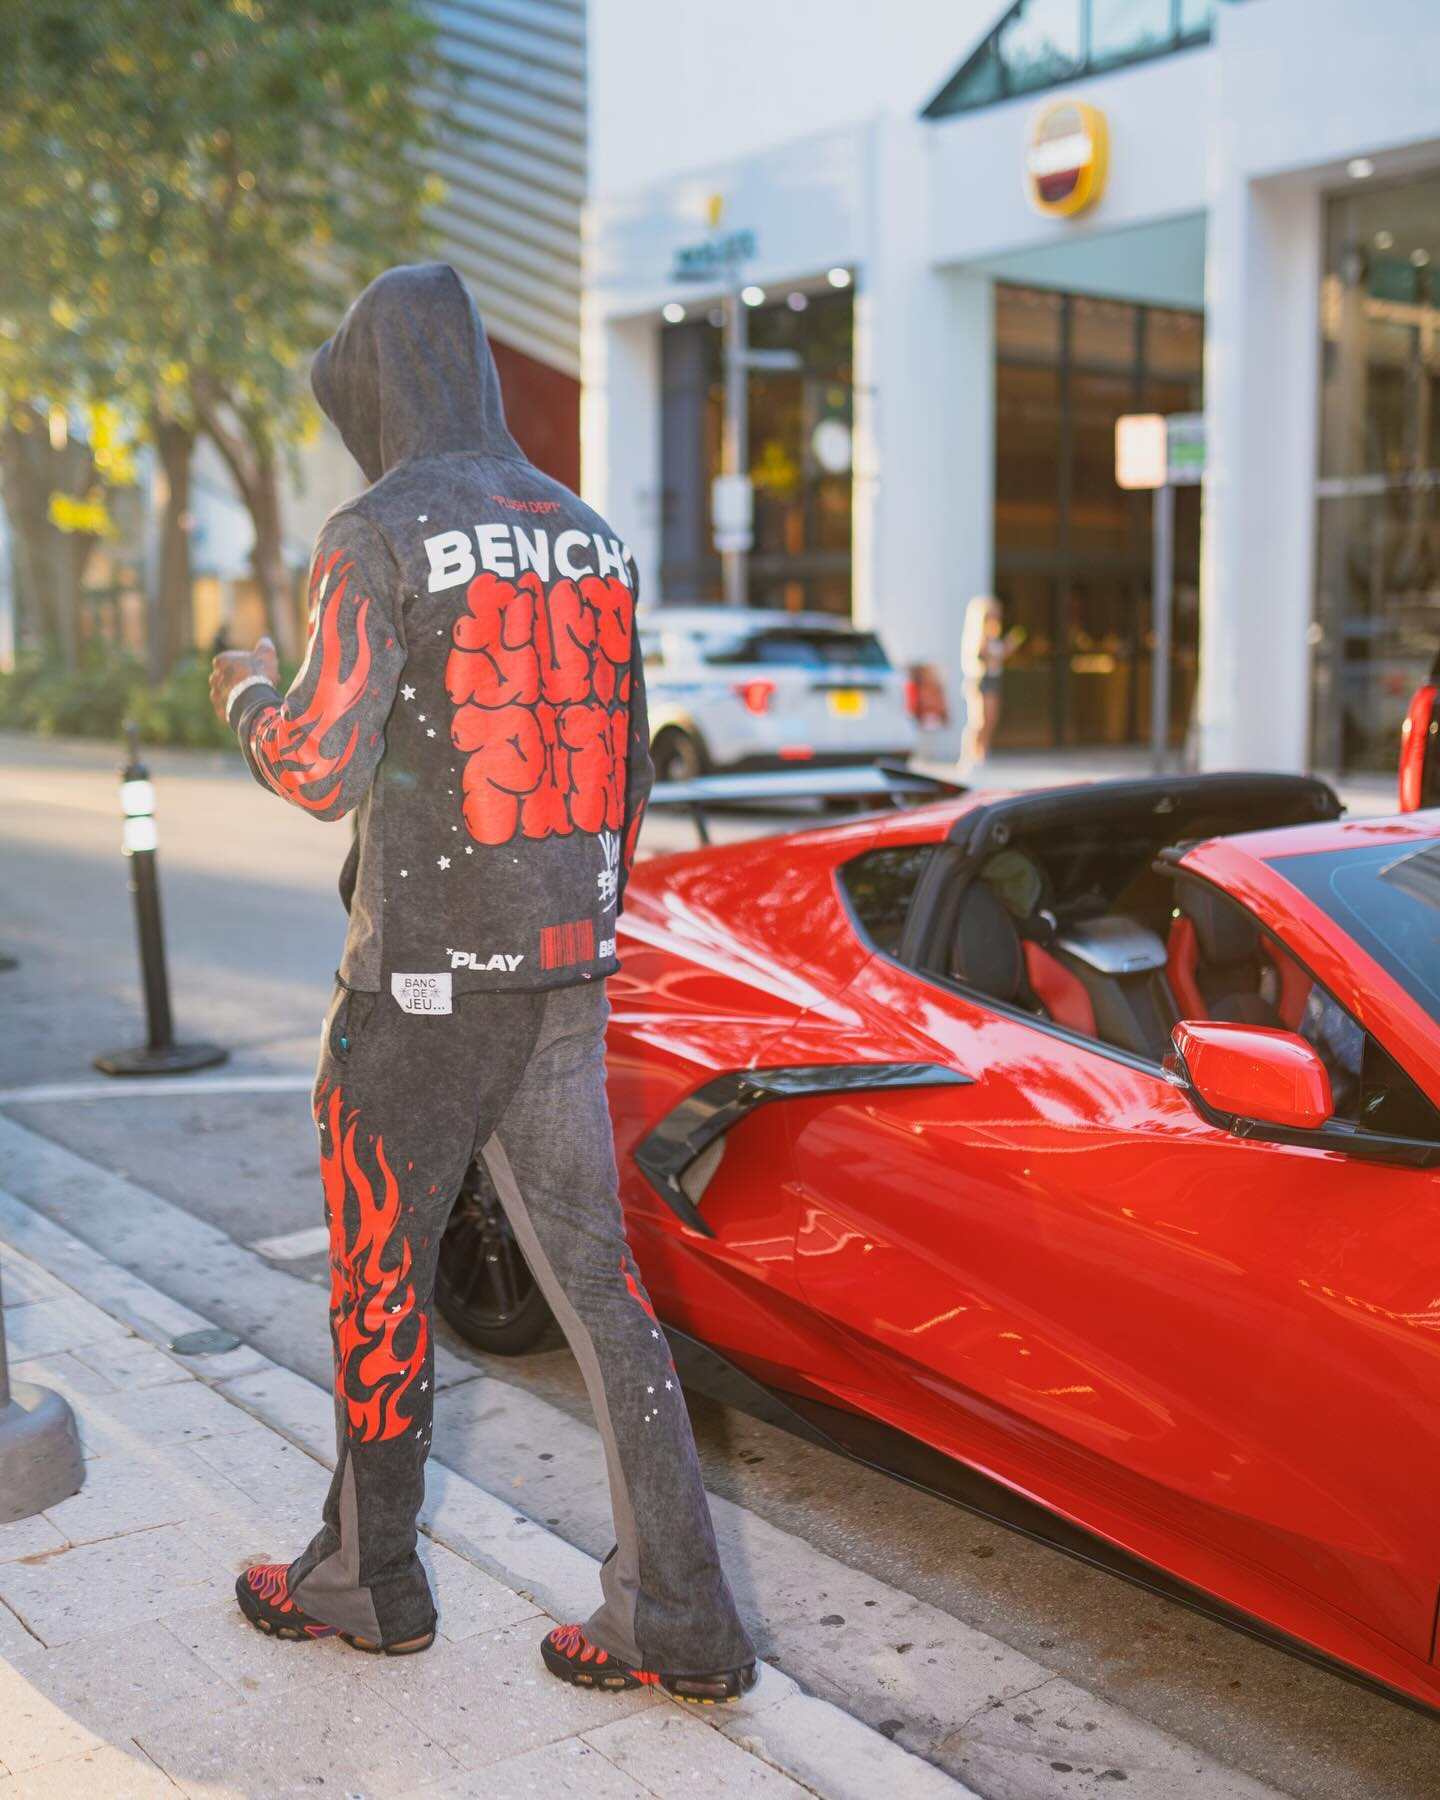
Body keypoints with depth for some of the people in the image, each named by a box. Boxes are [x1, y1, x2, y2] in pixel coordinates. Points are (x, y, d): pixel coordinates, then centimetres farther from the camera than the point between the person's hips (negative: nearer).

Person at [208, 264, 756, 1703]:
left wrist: (248, 695, 7)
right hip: (567, 966, 6)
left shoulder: (374, 536, -10)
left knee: (378, 1279, 11)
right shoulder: (590, 534, 11)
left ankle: (366, 1581, 28)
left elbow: (324, 770, -14)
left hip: (424, 974, -6)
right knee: (594, 1276, 8)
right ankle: (678, 1621, 12)